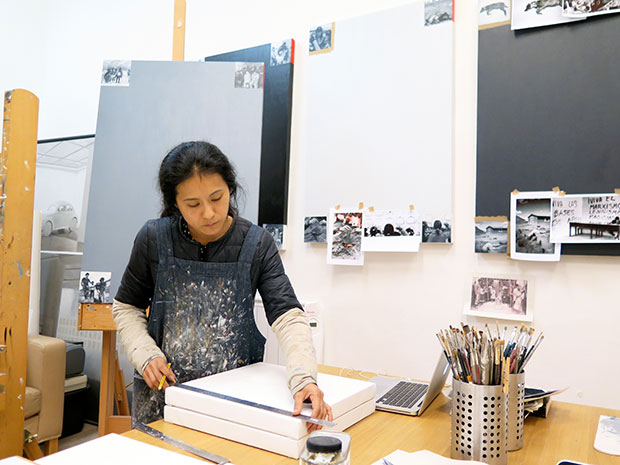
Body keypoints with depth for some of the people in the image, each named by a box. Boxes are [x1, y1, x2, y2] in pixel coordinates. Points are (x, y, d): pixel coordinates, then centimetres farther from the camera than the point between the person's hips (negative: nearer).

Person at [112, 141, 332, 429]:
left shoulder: (257, 244, -12)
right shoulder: (154, 239, -9)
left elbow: (288, 316, -19)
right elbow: (126, 307, 5)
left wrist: (303, 378, -35)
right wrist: (146, 354, -12)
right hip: (162, 387, 1)